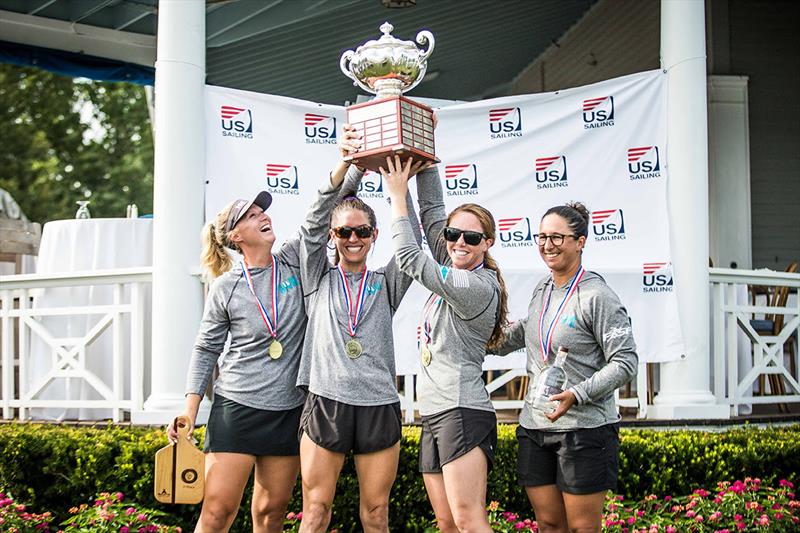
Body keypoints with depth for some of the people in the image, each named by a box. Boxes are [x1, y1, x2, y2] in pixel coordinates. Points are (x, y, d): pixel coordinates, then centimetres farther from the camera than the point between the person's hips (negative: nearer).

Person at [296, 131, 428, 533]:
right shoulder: (318, 280, 12)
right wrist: (346, 166, -12)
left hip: (379, 406, 1)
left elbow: (410, 241, 2)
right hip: (326, 403, -1)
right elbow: (314, 223, 0)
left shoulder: (386, 284, 14)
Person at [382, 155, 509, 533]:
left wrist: (397, 195, -2)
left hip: (462, 413, -9)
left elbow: (408, 258, -11)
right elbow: (432, 211, 17)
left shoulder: (479, 286, -12)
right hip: (434, 416, 9)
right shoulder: (455, 272, 14)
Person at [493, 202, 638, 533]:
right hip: (535, 425, 7)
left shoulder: (597, 296, -11)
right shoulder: (542, 289, 11)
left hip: (585, 427, -7)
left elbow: (625, 362, -14)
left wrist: (576, 394, -23)